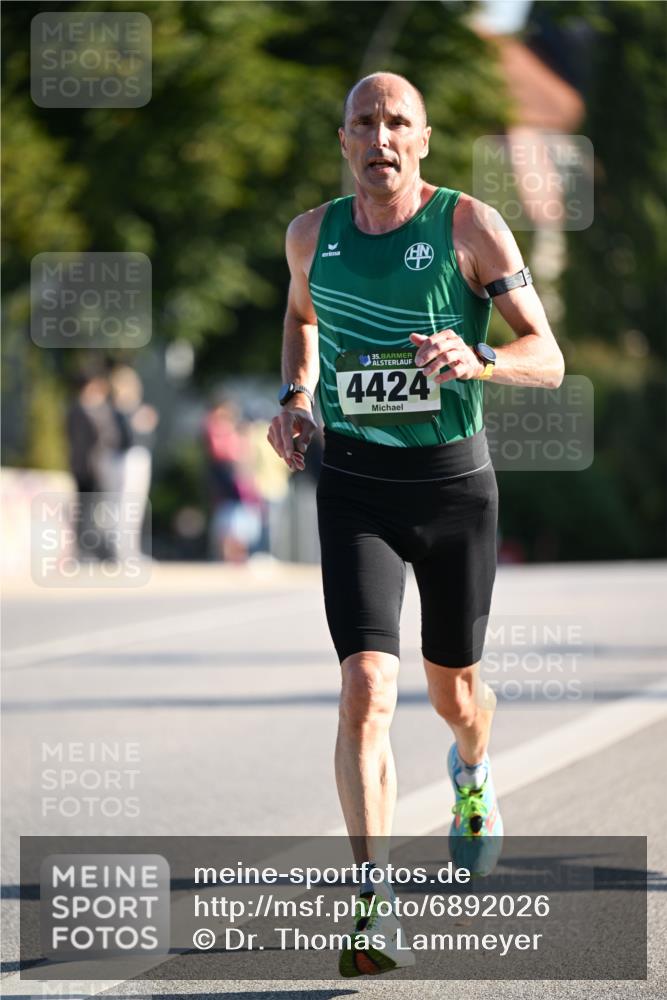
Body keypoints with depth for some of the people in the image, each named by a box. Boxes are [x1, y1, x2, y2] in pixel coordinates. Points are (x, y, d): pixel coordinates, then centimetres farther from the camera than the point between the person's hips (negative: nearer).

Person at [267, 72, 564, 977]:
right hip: (354, 486, 0)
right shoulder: (312, 235, 1)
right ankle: (373, 907, -19)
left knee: (452, 688, 17)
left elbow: (549, 360, -10)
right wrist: (296, 398, 7)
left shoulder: (469, 224, -9)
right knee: (368, 687, -18)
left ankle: (473, 772, 55)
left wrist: (477, 361, -31)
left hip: (455, 483, 0)